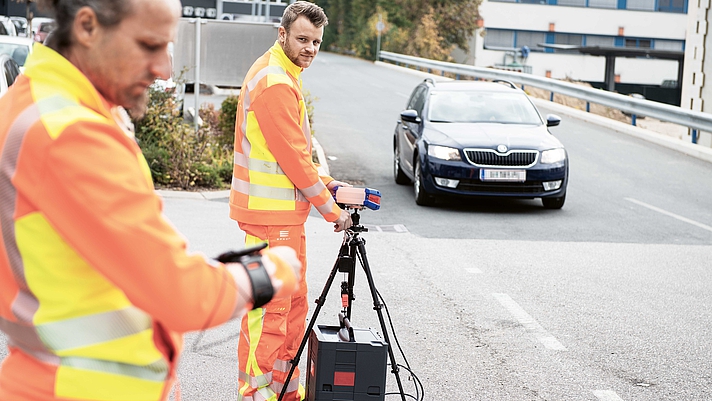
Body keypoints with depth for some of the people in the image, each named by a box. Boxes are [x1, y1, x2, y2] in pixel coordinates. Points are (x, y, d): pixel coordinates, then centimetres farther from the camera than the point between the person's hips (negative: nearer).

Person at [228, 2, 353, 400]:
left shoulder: (285, 76, 16)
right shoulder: (275, 83, -17)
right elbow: (294, 157, -18)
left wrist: (324, 182, 8)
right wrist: (331, 209, -11)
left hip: (286, 212, 11)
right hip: (271, 215, -11)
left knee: (294, 300, 16)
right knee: (269, 306, -5)